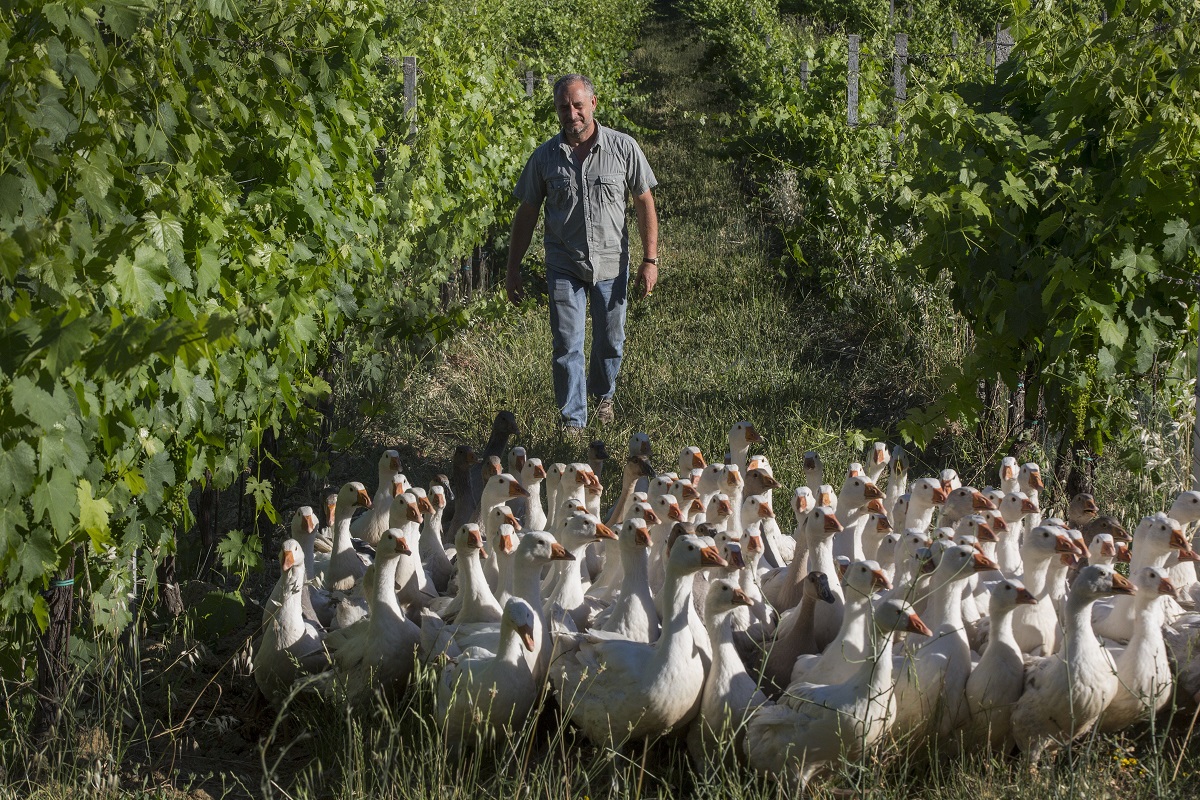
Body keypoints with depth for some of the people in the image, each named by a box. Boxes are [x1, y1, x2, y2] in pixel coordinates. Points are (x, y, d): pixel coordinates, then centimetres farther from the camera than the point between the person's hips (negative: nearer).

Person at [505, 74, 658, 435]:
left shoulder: (623, 148, -6)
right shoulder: (545, 156, -3)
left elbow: (644, 202, 0)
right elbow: (527, 213, 4)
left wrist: (650, 259, -4)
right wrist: (513, 268, 4)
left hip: (611, 262, 0)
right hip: (564, 265, 0)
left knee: (610, 341, 13)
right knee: (567, 344, -3)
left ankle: (603, 395, 40)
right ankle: (572, 418, 9)